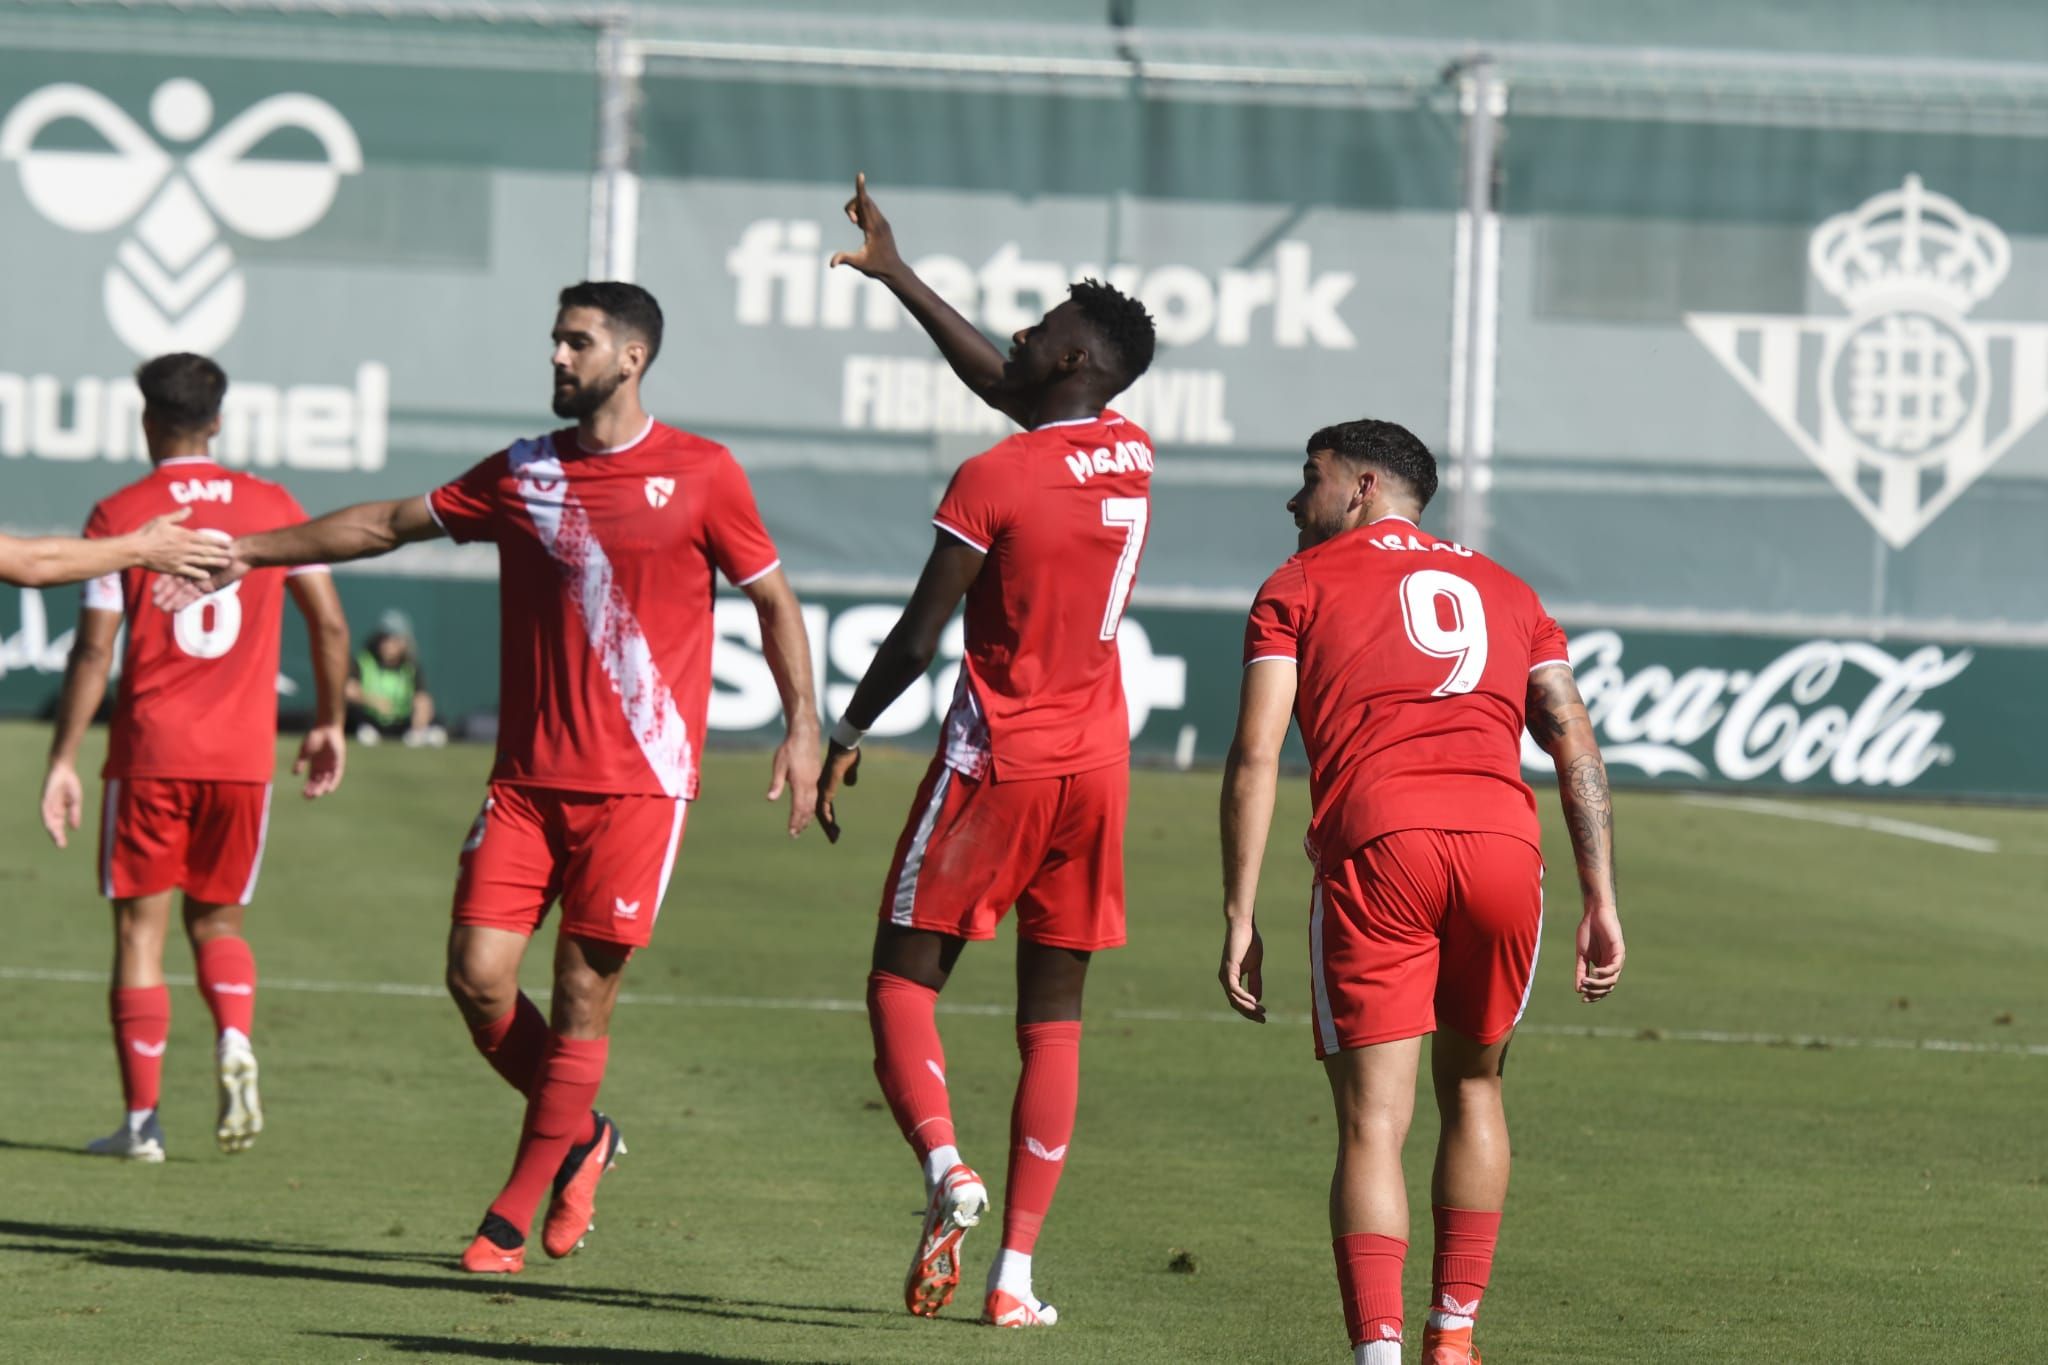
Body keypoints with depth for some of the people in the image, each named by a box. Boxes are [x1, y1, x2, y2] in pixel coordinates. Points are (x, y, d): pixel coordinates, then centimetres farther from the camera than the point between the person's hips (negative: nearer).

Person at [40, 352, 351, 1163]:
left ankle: (141, 1119, 1)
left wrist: (63, 760, -3)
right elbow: (329, 623, 7)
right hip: (244, 755, 2)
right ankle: (235, 1040, -12)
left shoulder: (121, 515, -3)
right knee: (217, 919, 17)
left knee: (140, 926, 5)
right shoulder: (271, 507, 5)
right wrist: (329, 724, 19)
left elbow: (93, 649, -7)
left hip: (149, 752, -2)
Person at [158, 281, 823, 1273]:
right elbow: (392, 523, 19)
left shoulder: (701, 474, -1)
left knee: (583, 995, -3)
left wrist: (801, 726, -4)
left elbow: (772, 597, 6)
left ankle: (515, 1215, 7)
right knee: (478, 977, -5)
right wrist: (248, 552, 19)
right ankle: (578, 1137, 21)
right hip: (527, 777, 4)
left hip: (637, 782, -4)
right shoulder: (521, 474, 11)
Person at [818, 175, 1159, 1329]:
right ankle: (1016, 1271, 3)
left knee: (904, 978, 6)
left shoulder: (991, 480, -13)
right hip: (1096, 761, 5)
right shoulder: (1133, 457, 6)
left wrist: (848, 735, 4)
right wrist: (897, 275, 29)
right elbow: (1005, 386, 22)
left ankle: (944, 1167, -21)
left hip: (996, 761, -5)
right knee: (1054, 1018, 7)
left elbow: (919, 639, -12)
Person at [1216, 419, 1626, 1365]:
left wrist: (1241, 918, 3)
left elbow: (1255, 754, 5)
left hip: (1375, 846, -3)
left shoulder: (1301, 586, 17)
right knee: (1472, 1087, 23)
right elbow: (1576, 747, 17)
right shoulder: (1502, 589, 28)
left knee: (1373, 1120, -3)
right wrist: (1601, 904, 14)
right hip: (1505, 843, 3)